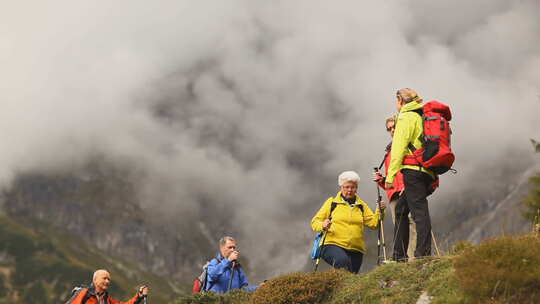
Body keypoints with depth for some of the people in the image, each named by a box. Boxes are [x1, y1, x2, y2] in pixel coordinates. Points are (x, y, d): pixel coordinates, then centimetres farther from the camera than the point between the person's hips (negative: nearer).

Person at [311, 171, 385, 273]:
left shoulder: (362, 205, 19)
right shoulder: (332, 202, 11)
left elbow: (373, 223, 9)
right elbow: (315, 221, 9)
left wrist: (379, 211, -9)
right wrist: (322, 225, -12)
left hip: (355, 250, 4)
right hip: (333, 245, -4)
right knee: (342, 261, -34)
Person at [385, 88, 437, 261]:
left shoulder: (406, 117, -2)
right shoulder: (422, 116, 23)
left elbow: (399, 148, -11)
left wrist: (390, 175, -12)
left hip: (413, 169, -9)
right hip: (428, 171, 9)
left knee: (419, 210, -11)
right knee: (401, 209, 14)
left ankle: (423, 253, -15)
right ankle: (399, 255, 15)